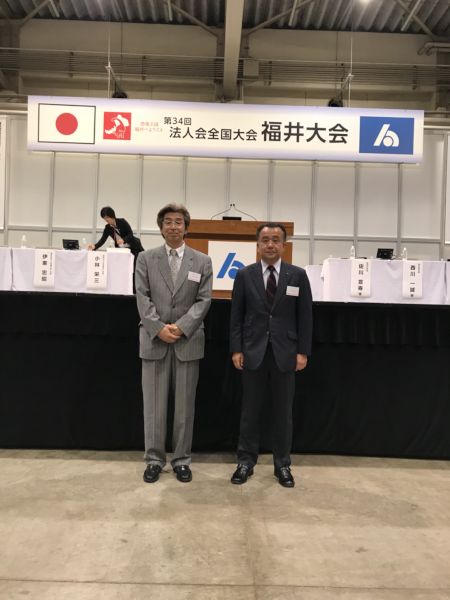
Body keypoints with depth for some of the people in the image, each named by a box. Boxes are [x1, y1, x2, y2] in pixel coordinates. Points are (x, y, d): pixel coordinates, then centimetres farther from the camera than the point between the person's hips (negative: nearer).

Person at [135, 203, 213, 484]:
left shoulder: (202, 261, 5)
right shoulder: (146, 258, 6)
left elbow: (204, 300, -1)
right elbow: (143, 298, -1)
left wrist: (181, 327, -13)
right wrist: (159, 328, -13)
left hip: (188, 341, 0)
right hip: (154, 340, 0)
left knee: (185, 404, 7)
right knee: (154, 404, 6)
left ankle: (182, 459, 20)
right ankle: (154, 459, 19)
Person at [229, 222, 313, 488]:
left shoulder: (298, 275, 1)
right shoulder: (245, 275, 2)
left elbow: (305, 316, 1)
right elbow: (237, 316, 3)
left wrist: (303, 352, -4)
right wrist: (236, 349, -3)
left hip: (285, 353, 0)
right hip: (253, 352, 0)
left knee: (283, 412, 9)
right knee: (250, 411, 9)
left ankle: (282, 465, 22)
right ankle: (246, 462, 22)